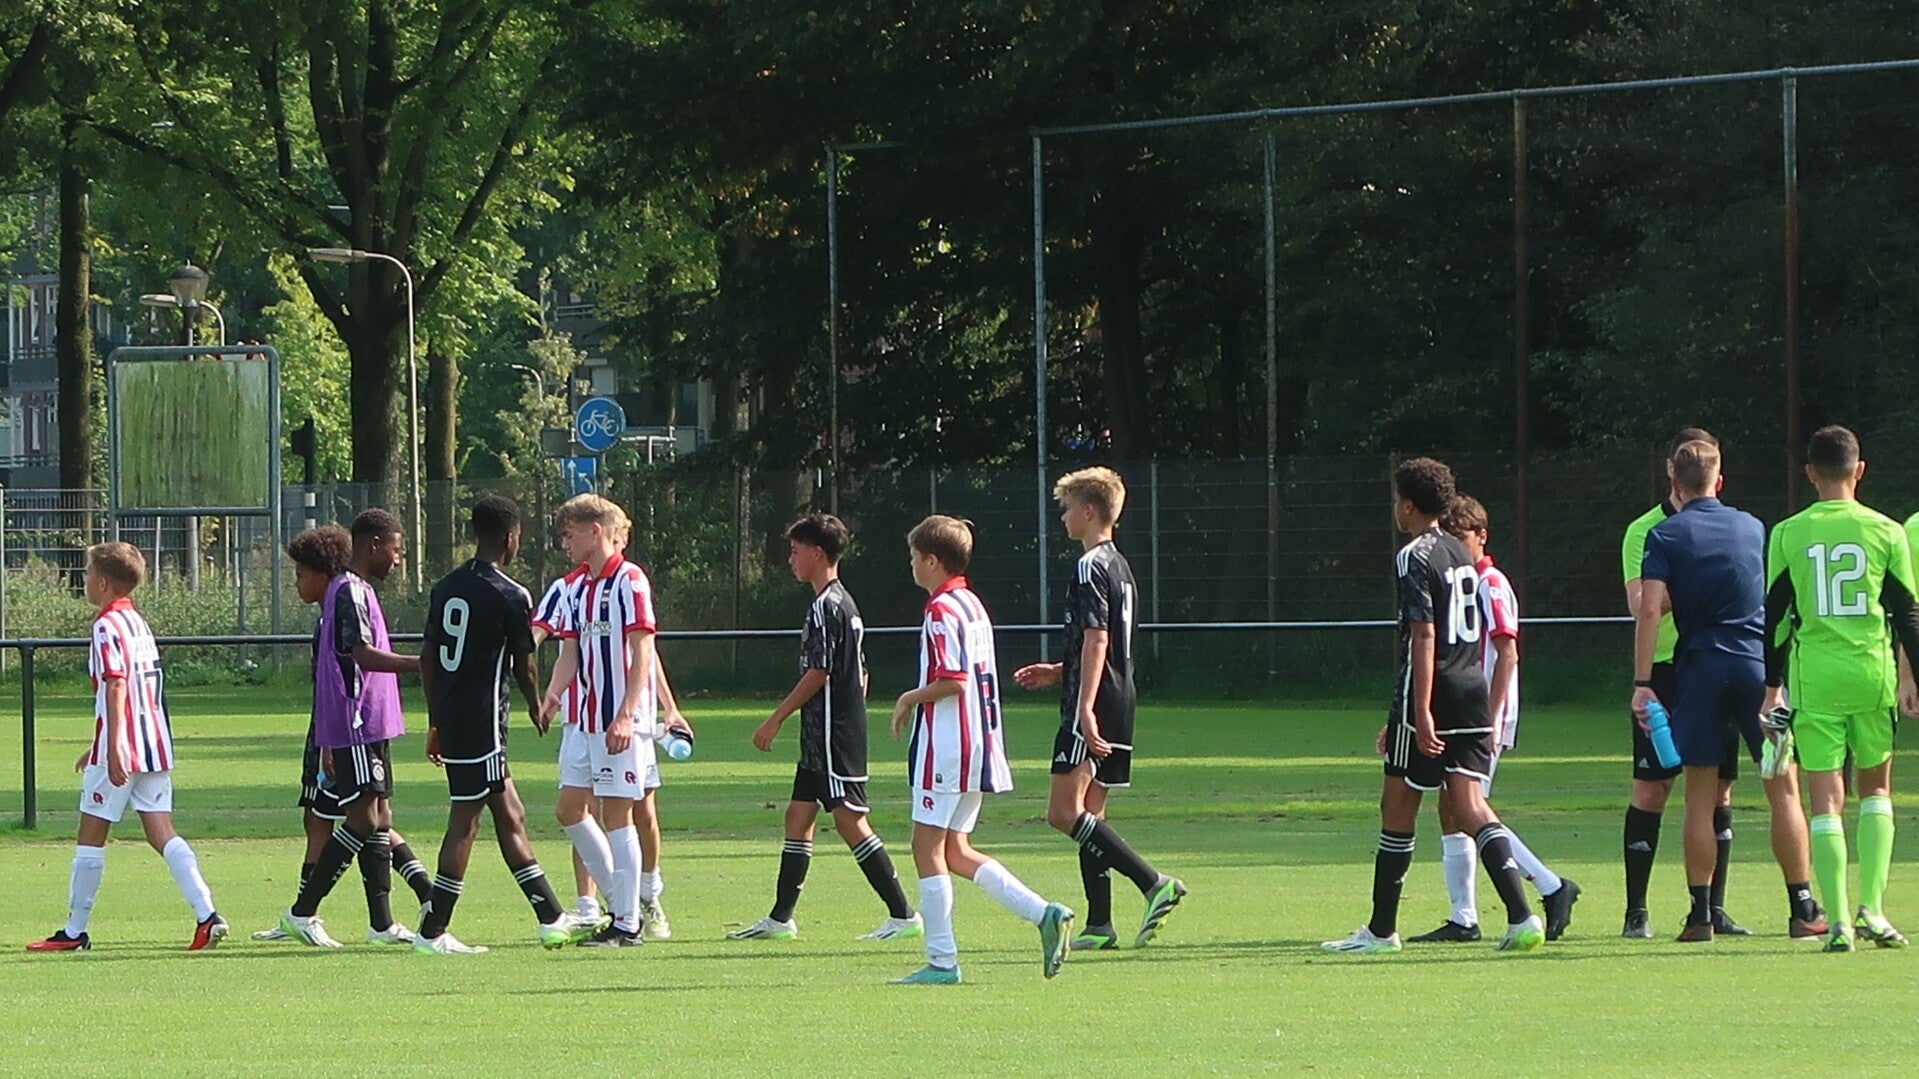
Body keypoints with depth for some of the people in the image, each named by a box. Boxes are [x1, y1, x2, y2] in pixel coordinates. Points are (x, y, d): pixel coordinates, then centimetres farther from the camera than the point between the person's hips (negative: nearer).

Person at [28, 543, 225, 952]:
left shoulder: (107, 627, -10)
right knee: (162, 833, 4)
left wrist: (114, 749, -25)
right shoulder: (138, 623, 18)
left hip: (123, 750, -8)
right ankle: (207, 915, -11)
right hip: (156, 746, 8)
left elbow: (116, 687, -20)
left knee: (91, 836, 2)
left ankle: (74, 932, 7)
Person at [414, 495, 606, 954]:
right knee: (464, 823, -5)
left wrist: (435, 723, 20)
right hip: (482, 723, -8)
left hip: (451, 721, 8)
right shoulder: (511, 597, -11)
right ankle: (432, 933, -5)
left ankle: (551, 918, 19)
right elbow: (523, 664, 0)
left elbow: (428, 659, 13)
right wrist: (537, 711, 19)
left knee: (510, 816, 13)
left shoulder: (446, 588, 10)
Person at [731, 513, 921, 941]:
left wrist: (776, 718, -13)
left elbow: (818, 673, -19)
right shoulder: (845, 602, 16)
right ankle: (780, 918, 16)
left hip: (832, 734, -10)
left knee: (850, 821, -10)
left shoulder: (826, 606, -14)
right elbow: (859, 673, 20)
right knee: (798, 817, 12)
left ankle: (903, 914, -10)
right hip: (822, 737, 10)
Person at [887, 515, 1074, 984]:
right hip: (980, 745, 9)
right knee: (955, 851, 13)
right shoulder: (973, 605, 15)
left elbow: (952, 680, -22)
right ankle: (1043, 913, 3)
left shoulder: (941, 611, -14)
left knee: (928, 846, -2)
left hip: (946, 746, -9)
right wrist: (919, 699, 18)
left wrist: (912, 698, -6)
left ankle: (942, 960, -2)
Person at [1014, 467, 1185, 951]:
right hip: (1120, 701, 10)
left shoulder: (1091, 567, -11)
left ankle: (1153, 883, -21)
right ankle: (1099, 924, 8)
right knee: (1088, 812, 11)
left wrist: (1085, 707, -26)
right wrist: (1059, 672, 30)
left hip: (1094, 705, -10)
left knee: (1065, 811, -13)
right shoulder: (1119, 566, 19)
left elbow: (1096, 639, -20)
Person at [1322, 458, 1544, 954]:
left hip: (1432, 697, -7)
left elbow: (1424, 638, -18)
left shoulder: (1415, 557, -10)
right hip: (1472, 693, 7)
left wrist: (1421, 714, -22)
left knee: (1397, 806, 5)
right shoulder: (1461, 555, 17)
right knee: (1468, 806, 0)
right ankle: (1522, 917, -17)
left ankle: (1381, 929, 14)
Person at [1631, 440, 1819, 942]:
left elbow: (1650, 609, -10)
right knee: (1784, 788, 5)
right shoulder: (1754, 528, 10)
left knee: (1700, 796, 3)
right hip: (1759, 665, 1)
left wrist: (1642, 683, -11)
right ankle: (1803, 909, 5)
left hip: (1699, 667, -1)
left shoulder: (1665, 535, -1)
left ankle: (1701, 913, 0)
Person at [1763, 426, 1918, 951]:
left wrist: (1772, 686, 13)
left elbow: (1773, 614, 4)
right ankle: (1871, 907, 5)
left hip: (1813, 679, 0)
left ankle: (1838, 921, -6)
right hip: (1873, 673, 0)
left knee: (1826, 798, 1)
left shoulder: (1787, 535, 0)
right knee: (1876, 788, 17)